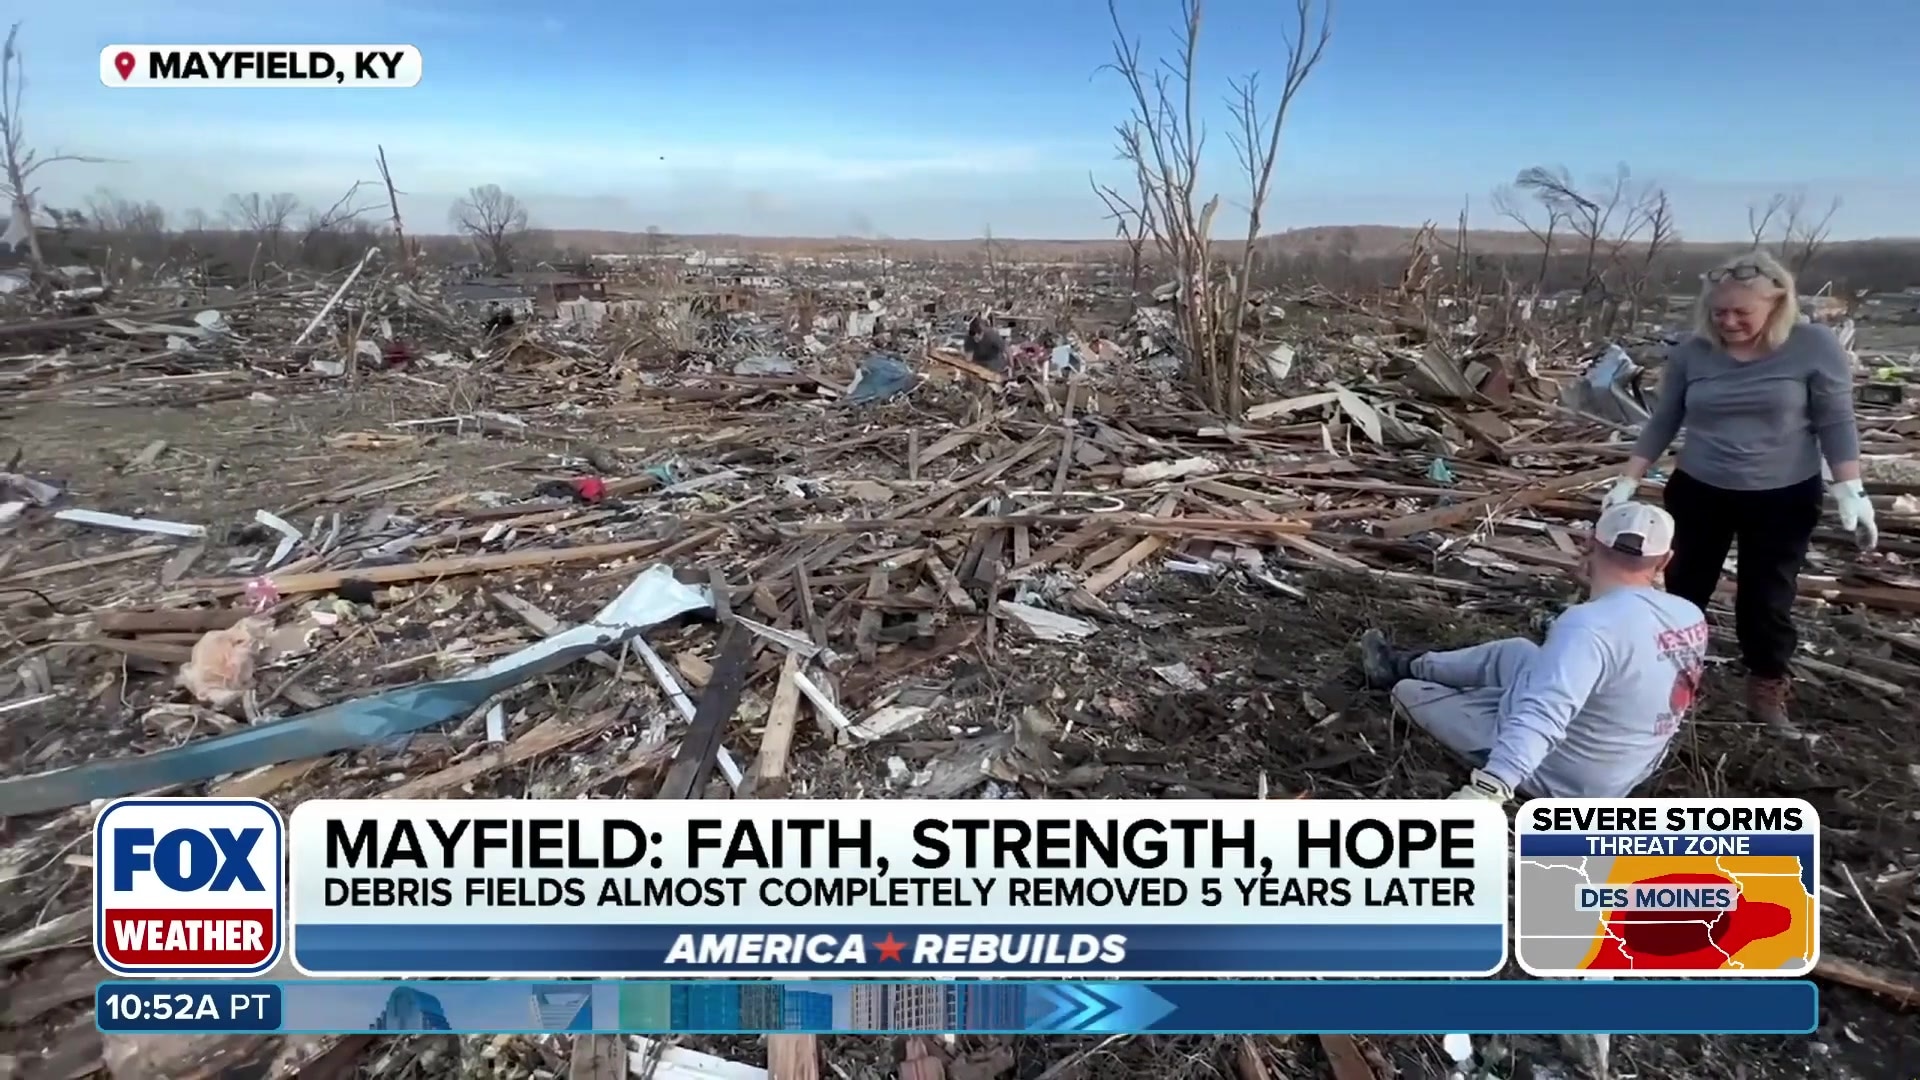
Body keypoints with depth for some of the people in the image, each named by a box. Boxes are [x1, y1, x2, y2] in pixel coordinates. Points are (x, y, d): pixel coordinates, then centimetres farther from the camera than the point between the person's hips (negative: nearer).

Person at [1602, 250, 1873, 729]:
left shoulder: (1815, 346, -11)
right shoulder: (1691, 353, -6)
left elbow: (1835, 424, -7)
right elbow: (1662, 423, 2)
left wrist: (1851, 492, -13)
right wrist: (1628, 482, 1)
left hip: (1784, 498, -2)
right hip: (1698, 492, 2)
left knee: (1767, 598, 6)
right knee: (1685, 588, 10)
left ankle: (1767, 689, 23)